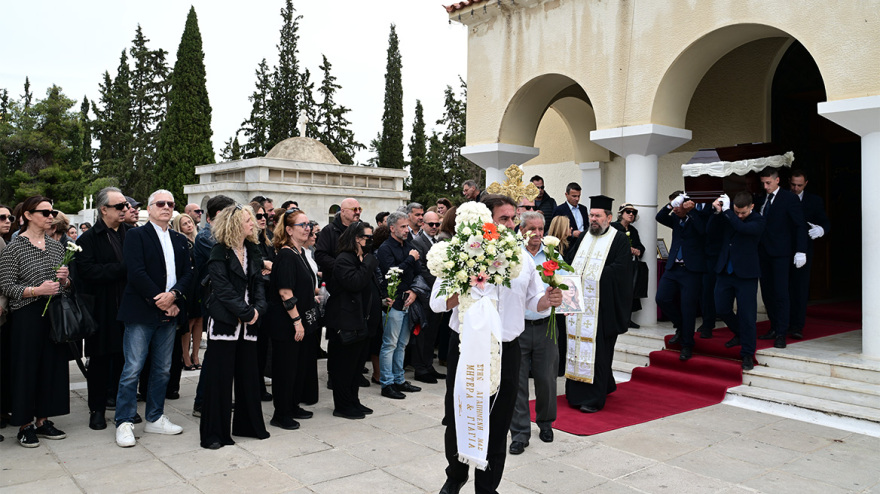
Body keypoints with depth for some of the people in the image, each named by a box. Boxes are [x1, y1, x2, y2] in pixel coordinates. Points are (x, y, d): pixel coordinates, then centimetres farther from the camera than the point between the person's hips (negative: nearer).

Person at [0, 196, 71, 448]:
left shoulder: (57, 247, 11)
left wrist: (64, 279, -4)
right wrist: (37, 290, -21)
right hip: (27, 316, -5)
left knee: (52, 364, 7)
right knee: (26, 367, 0)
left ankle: (43, 420, 19)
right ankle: (25, 424, 13)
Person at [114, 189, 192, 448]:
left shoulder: (180, 240, 15)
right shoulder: (136, 235, -2)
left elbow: (188, 272, 8)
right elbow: (136, 272, -12)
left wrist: (174, 295, -11)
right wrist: (158, 299, -15)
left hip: (169, 313, 6)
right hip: (141, 312, -5)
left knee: (163, 369, 11)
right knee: (132, 369, -3)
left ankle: (155, 419, 22)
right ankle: (124, 423, 7)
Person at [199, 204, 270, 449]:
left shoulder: (252, 251, 11)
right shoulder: (219, 253, -8)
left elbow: (258, 282, 9)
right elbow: (224, 290, -14)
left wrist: (258, 308, -7)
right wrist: (247, 313, -15)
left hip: (248, 322, 6)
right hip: (224, 321, -6)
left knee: (248, 374, 11)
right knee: (220, 378, -1)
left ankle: (247, 424, 25)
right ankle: (213, 433, 9)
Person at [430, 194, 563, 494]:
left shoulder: (523, 260, 6)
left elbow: (534, 302, 10)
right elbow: (437, 303, -9)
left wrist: (549, 300, -12)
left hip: (507, 350, 3)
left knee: (498, 424, 10)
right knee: (458, 418, 11)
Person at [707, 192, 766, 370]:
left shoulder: (758, 221, -7)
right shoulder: (728, 216, 5)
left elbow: (742, 228, -26)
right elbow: (711, 231, 3)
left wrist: (726, 211, -20)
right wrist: (717, 212, -10)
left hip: (746, 274, -4)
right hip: (725, 271, 5)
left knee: (747, 315, -2)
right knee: (722, 309, 10)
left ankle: (747, 354, 11)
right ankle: (740, 335, 38)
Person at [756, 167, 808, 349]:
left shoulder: (789, 198, -5)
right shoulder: (761, 199, 13)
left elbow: (800, 225, -8)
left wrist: (801, 251, -14)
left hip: (781, 253, -6)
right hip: (764, 252, 6)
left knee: (781, 292, -7)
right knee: (767, 292, 9)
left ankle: (781, 333, -2)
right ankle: (775, 327, 20)